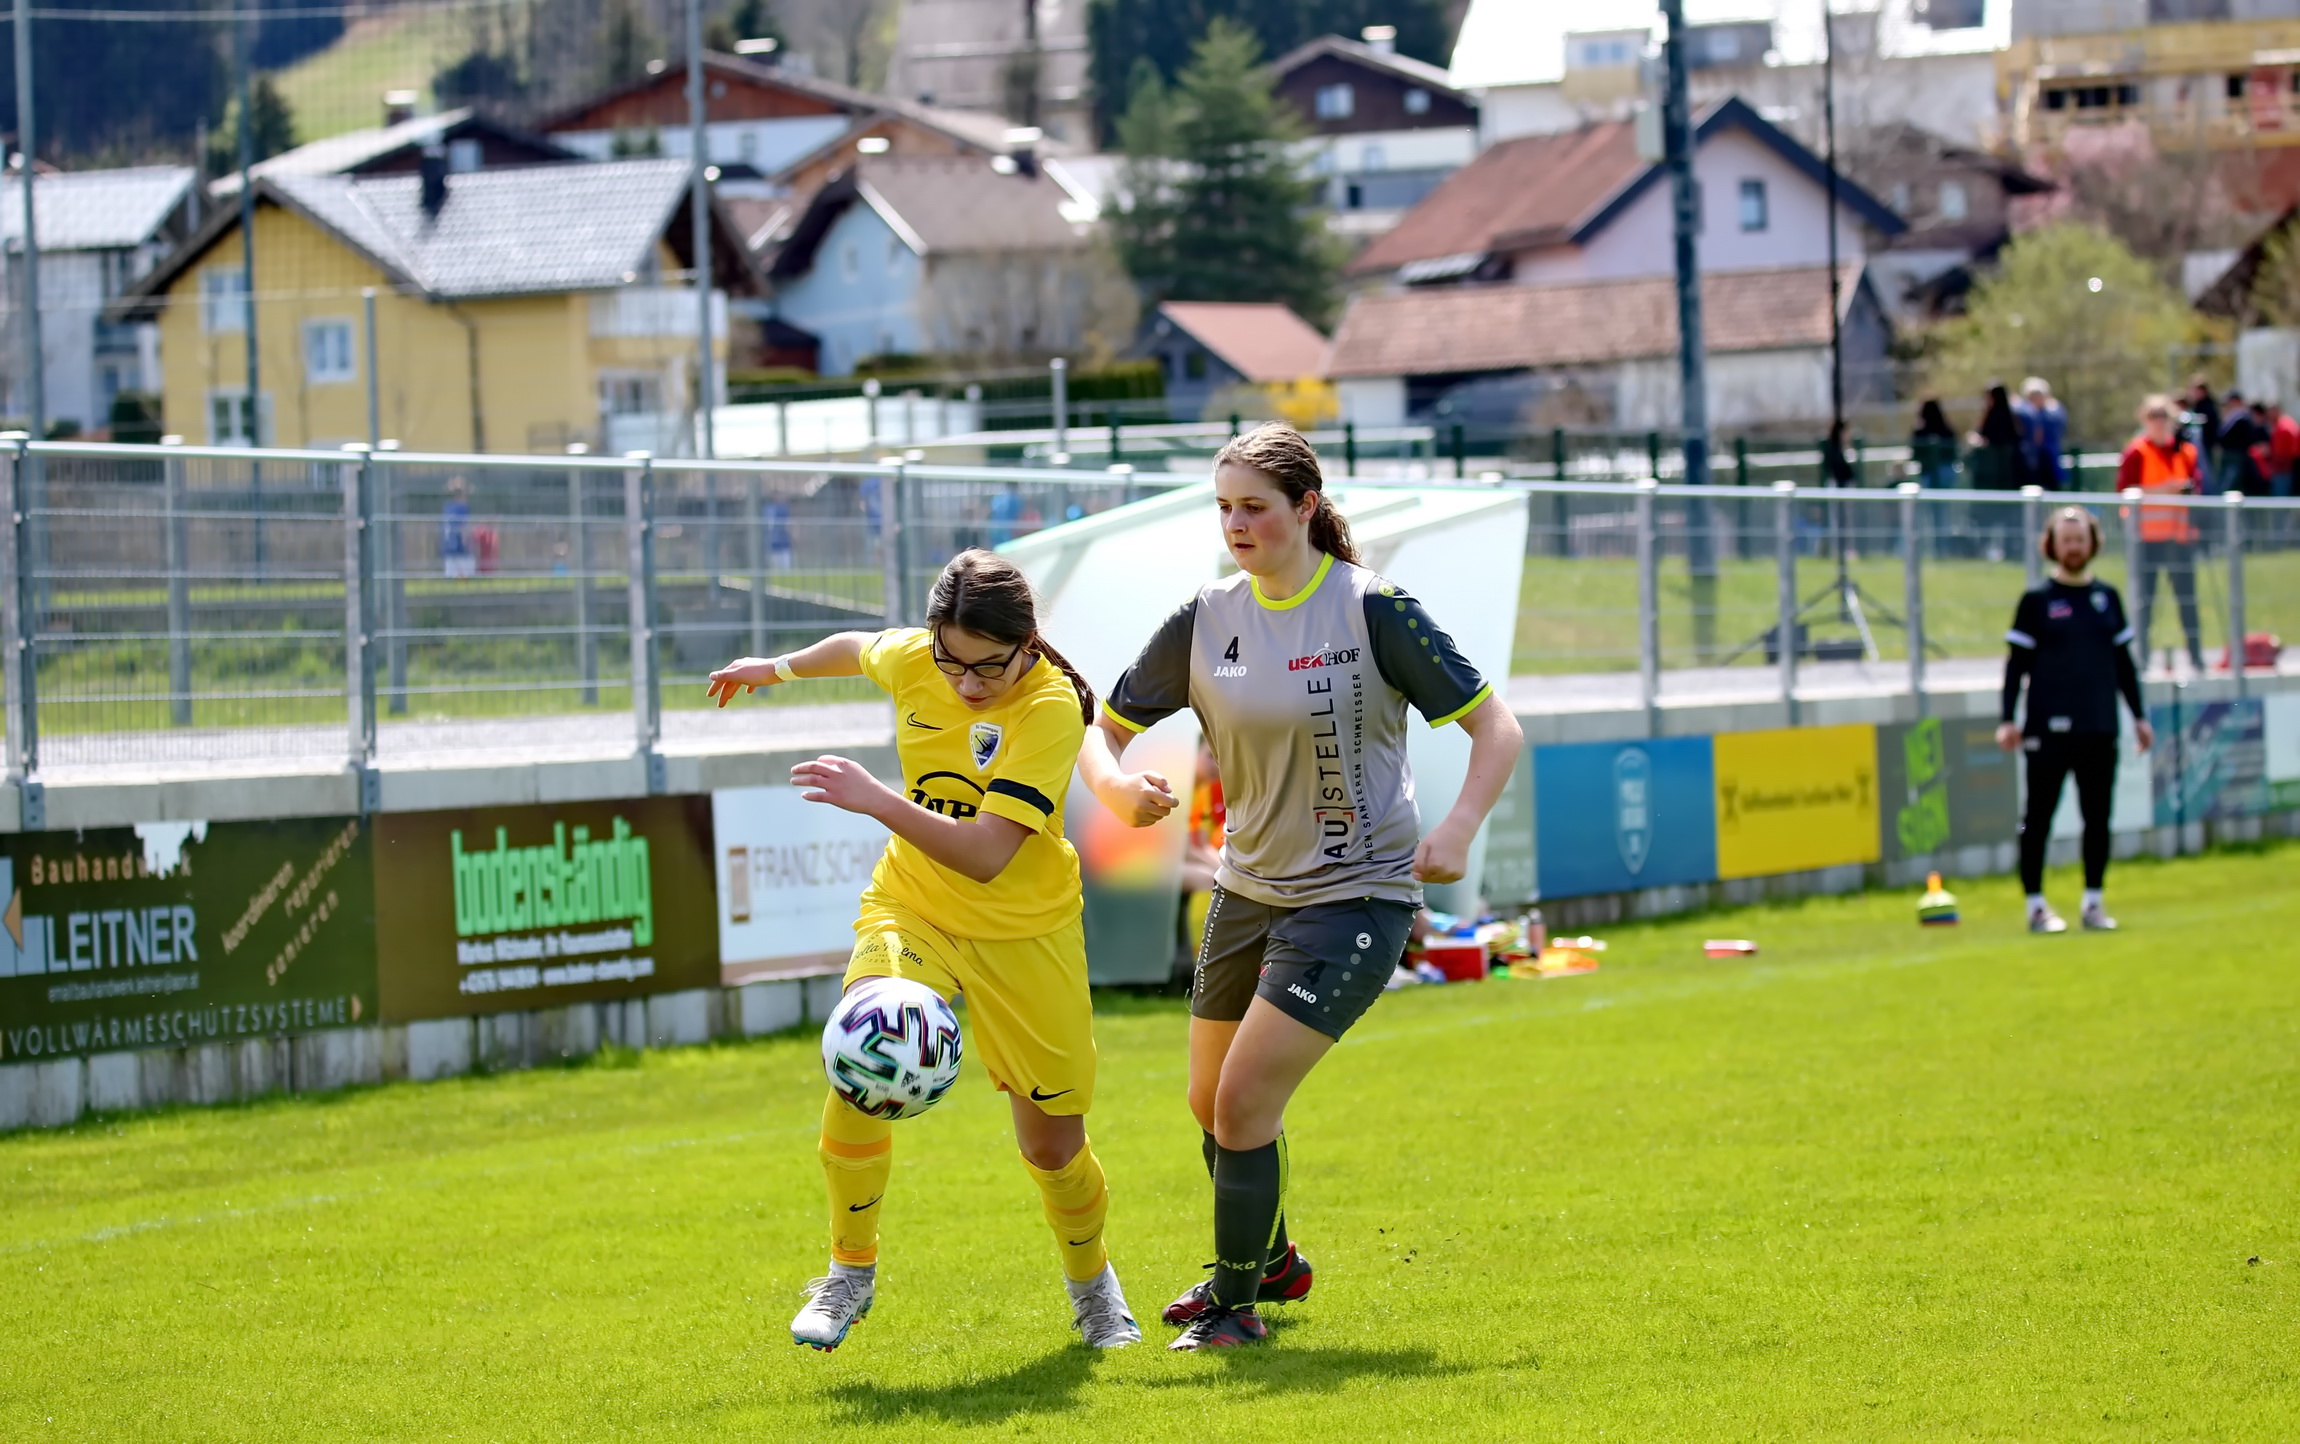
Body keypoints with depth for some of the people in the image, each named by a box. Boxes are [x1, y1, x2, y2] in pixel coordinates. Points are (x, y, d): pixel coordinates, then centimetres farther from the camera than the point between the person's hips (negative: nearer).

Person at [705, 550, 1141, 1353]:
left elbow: (987, 853, -34)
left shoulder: (1050, 709, -25)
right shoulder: (911, 661, -12)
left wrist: (875, 800, -42)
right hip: (912, 910, 3)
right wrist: (778, 668, 33)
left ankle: (1091, 1284, 37)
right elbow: (858, 648, 16)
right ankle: (851, 1271, -6)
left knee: (1054, 1145, 5)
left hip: (1025, 934, -2)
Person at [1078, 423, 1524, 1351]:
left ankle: (1235, 1304, 6)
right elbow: (1103, 728, 5)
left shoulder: (1373, 611, -14)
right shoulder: (1205, 620, 0)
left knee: (1245, 1100, -13)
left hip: (1357, 896, -6)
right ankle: (1269, 1262, 44)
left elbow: (1495, 728, -11)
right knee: (1210, 1103, 17)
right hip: (1250, 886, 6)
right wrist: (1116, 784, -19)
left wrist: (1456, 831, -27)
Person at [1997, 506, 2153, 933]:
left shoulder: (2107, 597, 12)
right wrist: (2008, 720, -8)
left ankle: (2093, 902, 14)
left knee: (2098, 818, 5)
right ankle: (2036, 905, 4)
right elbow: (2016, 663, 0)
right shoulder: (2036, 600, 1)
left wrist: (2139, 715, 16)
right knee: (2039, 817, -2)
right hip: (2049, 730, -4)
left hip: (2100, 729, 4)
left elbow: (2123, 661, 18)